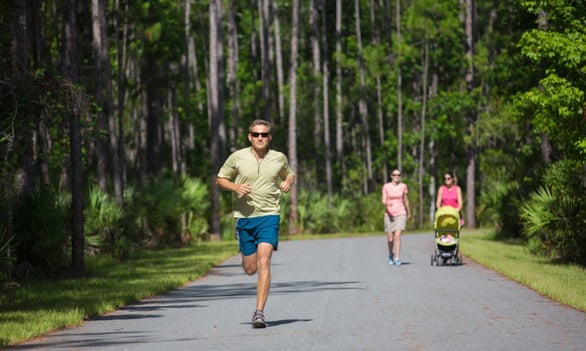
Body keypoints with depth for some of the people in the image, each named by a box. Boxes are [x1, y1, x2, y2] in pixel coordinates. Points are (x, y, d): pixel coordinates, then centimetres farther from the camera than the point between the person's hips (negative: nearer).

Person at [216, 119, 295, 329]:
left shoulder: (279, 158, 4)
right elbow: (220, 180, 8)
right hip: (244, 217, 1)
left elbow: (289, 174, 23)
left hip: (269, 216, -1)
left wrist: (289, 182, -1)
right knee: (250, 269, 7)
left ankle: (259, 312, -17)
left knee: (263, 263, -17)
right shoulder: (237, 157, -1)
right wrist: (236, 187, -12)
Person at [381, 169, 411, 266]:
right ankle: (391, 255, 32)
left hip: (401, 214, 0)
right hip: (389, 214, 0)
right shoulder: (386, 186, 0)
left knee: (397, 236, -16)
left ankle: (397, 258, -18)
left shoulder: (403, 186, 4)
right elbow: (383, 200, -6)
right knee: (390, 239, 5)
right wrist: (387, 203, -29)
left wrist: (409, 213, 25)